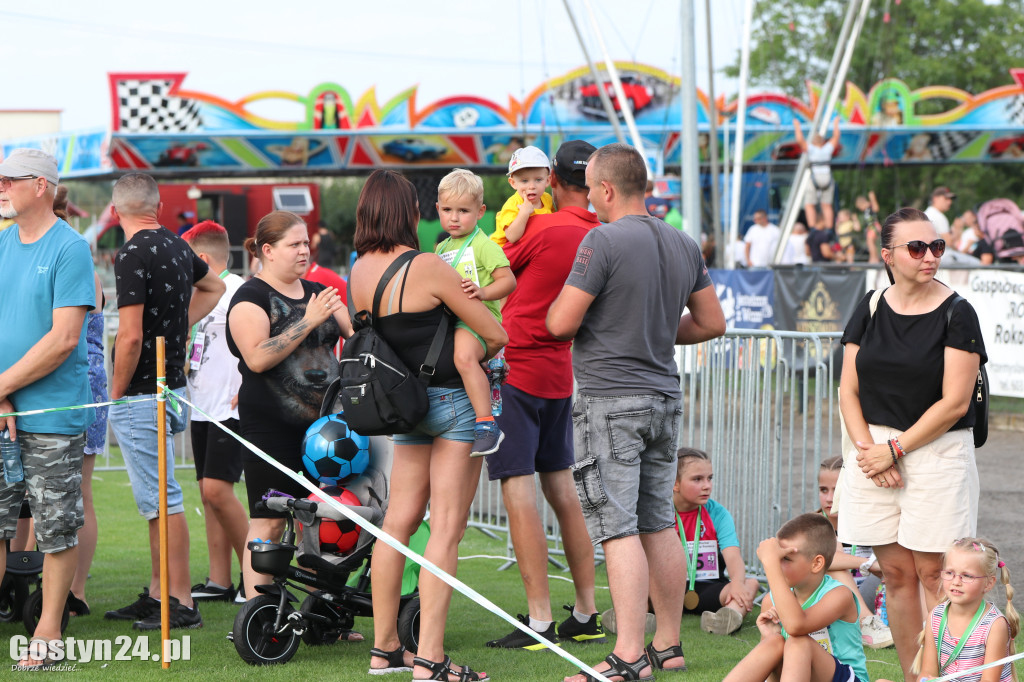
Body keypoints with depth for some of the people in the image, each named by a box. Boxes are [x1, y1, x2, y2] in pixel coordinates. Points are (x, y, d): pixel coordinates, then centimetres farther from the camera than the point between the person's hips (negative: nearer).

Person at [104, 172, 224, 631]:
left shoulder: (132, 256, -17)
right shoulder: (179, 249, 10)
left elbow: (131, 337, -22)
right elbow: (213, 287, 32)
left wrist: (116, 394, -11)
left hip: (140, 394, -9)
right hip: (172, 385, 9)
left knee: (161, 500, -6)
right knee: (158, 498, 15)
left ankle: (181, 604, -4)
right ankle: (158, 594, 22)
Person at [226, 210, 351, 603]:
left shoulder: (317, 293, 17)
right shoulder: (250, 298, -6)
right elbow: (257, 357, -19)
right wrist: (308, 321, -21)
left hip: (321, 422, 7)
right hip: (271, 426, -7)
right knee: (269, 522, -6)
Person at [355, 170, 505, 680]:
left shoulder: (359, 271, 2)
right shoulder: (428, 268, -16)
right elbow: (496, 336, -10)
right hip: (454, 399, -7)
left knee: (399, 522, 11)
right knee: (446, 529, -6)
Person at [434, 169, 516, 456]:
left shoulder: (483, 245, -3)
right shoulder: (441, 249, 20)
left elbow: (509, 281, -11)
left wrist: (483, 292, -25)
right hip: (446, 321, 9)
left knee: (464, 356, -36)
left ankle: (487, 424, -38)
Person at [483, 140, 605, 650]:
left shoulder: (543, 228, -16)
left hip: (514, 367, -7)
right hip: (559, 373, 7)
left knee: (519, 490, -6)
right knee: (562, 489, 14)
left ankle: (540, 621, -9)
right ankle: (586, 614, 17)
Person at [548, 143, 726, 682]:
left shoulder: (603, 241, -14)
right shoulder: (684, 245, 9)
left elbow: (560, 324, -14)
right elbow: (712, 322, 16)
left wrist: (560, 305, 8)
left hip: (610, 400, -7)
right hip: (664, 396, 7)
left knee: (618, 528, -7)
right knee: (659, 523, 13)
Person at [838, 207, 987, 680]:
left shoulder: (956, 314, -5)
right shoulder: (870, 310, 8)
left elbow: (954, 402, -10)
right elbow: (848, 391, 8)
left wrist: (896, 449, -10)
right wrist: (867, 447, -7)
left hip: (937, 452, -4)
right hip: (875, 450, 4)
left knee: (932, 571, -5)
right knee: (896, 572, 5)